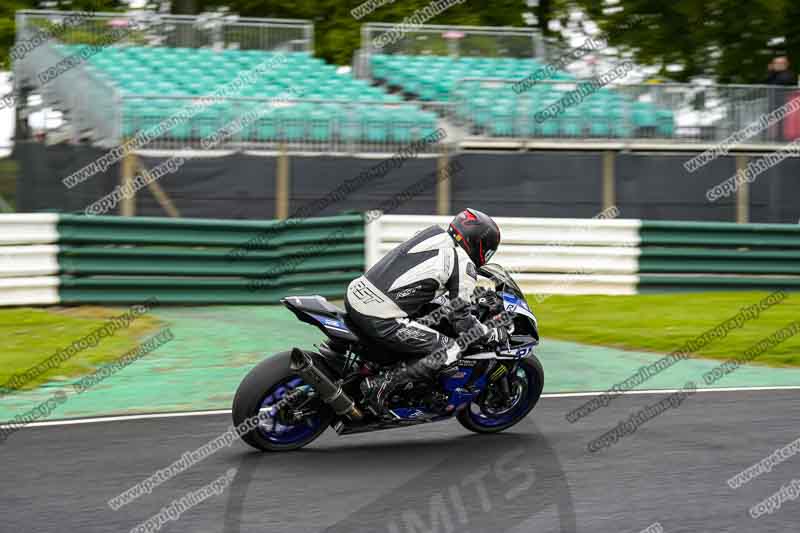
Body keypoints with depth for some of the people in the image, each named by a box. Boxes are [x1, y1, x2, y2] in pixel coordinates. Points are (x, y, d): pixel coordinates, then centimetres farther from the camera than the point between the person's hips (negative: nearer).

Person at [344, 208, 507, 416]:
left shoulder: (433, 233, 17)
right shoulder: (464, 266, -3)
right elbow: (462, 323, -1)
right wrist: (495, 334, 14)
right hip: (381, 321, -8)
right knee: (451, 351, -1)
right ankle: (380, 385, -9)